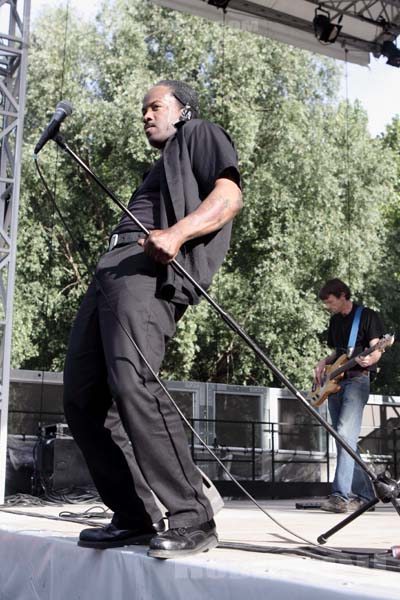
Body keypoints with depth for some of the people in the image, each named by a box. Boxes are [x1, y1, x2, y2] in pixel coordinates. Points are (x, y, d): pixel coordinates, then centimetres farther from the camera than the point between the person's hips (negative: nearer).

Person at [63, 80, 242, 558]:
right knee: (79, 398, 0)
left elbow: (229, 196, -3)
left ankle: (192, 521, -23)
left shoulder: (201, 135, 16)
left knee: (132, 382, -28)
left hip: (150, 268, -9)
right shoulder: (162, 165, 39)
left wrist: (176, 234, -19)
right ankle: (133, 518, 5)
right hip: (111, 268, 9)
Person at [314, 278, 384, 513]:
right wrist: (324, 362, 7)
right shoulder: (335, 320, 20)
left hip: (357, 379, -8)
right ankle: (364, 494, 14)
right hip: (335, 382, 8)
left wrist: (369, 359, -31)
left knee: (346, 434, -22)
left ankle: (341, 495, -27)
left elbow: (376, 348, -9)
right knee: (344, 440, 7)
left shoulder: (368, 316, -1)